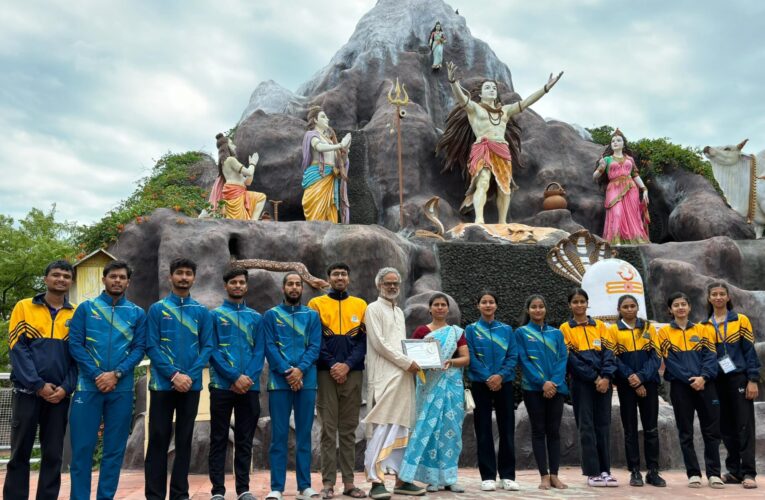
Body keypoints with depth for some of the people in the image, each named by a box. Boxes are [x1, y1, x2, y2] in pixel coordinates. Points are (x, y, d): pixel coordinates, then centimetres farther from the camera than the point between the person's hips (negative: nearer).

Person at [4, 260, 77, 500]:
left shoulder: (76, 315, 7)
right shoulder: (24, 307, 3)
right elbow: (17, 349, -5)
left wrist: (66, 387, -9)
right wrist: (38, 385, -13)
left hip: (60, 395, 2)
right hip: (27, 391, -1)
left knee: (53, 455, 6)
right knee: (20, 453, 4)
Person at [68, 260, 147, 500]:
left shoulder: (137, 313, 9)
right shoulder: (86, 308, 6)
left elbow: (139, 349, 2)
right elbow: (75, 344, -2)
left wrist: (116, 374, -12)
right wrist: (97, 375, -12)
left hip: (122, 389, 1)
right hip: (89, 386, -1)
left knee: (115, 448, 6)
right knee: (82, 447, 1)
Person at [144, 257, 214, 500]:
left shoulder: (202, 312, 6)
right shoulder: (157, 309, 2)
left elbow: (207, 347, 2)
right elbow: (151, 347, -4)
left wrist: (190, 375, -12)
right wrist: (174, 375, -14)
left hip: (191, 385, 2)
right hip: (162, 384, -1)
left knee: (184, 440, 8)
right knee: (158, 439, 3)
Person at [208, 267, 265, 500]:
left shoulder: (256, 317, 11)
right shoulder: (215, 315, 3)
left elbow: (259, 351, 5)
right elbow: (212, 350, -5)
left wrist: (249, 377, -11)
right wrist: (235, 377, -14)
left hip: (250, 387, 3)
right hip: (222, 385, -2)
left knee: (245, 440, 8)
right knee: (219, 440, 3)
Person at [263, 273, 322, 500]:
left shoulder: (312, 315, 10)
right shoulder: (271, 315, 6)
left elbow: (315, 347, 1)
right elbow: (270, 347, -3)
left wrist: (300, 370, -14)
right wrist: (287, 372, -14)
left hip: (306, 381, 2)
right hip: (279, 381, -1)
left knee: (304, 434, 6)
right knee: (279, 435, 1)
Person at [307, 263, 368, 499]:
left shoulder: (360, 305, 11)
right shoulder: (316, 304, 5)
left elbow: (364, 340, 5)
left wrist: (348, 365, -9)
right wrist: (332, 365, -12)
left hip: (353, 373, 2)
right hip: (327, 372, -2)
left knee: (349, 429, 6)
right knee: (328, 429, -1)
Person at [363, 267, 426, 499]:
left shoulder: (399, 312, 22)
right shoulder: (374, 309, -2)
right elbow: (379, 343, -11)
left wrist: (411, 361, 4)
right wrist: (407, 362, -12)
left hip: (403, 376, 8)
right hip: (384, 376, -8)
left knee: (401, 428, 8)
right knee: (381, 428, -10)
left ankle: (401, 479, 12)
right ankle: (377, 481, -9)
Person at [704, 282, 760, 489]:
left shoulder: (741, 320, 1)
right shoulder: (703, 326, 9)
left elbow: (750, 351, -3)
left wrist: (753, 380, -9)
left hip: (739, 379, -3)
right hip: (717, 382, 3)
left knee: (744, 426, -4)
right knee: (726, 427, 8)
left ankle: (748, 473, -2)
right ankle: (734, 471, 16)